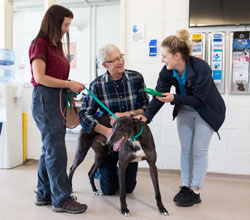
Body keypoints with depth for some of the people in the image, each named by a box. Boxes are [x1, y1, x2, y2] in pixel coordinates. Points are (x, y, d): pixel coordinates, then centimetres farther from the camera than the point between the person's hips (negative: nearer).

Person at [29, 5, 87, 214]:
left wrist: (71, 87, 4)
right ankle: (61, 199, 2)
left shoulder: (56, 45, 18)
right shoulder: (40, 43, -7)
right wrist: (68, 84, -13)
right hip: (45, 100, -9)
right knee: (56, 151, -7)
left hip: (57, 99, 9)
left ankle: (44, 194, 23)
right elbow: (40, 77, -15)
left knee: (50, 150, 12)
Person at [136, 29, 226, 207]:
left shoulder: (201, 68, -32)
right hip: (185, 111, 5)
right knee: (186, 150, 8)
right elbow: (159, 96, -15)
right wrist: (147, 116, -29)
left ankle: (195, 191, 6)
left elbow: (199, 99, -29)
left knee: (199, 150, -4)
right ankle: (185, 187, 20)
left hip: (207, 111, -5)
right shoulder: (167, 72, -16)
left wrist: (174, 98, -39)